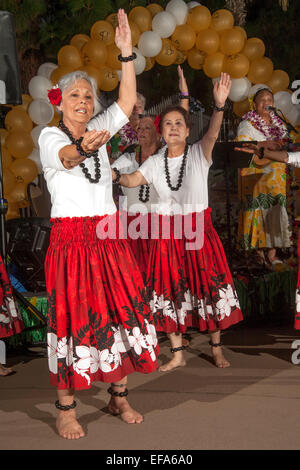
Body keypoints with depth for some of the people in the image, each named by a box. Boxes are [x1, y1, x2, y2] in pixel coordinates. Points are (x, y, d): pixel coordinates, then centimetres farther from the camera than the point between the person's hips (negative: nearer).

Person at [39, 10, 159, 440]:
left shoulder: (98, 129, 13)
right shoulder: (50, 135, -2)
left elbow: (127, 101, 0)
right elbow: (64, 157, -25)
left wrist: (127, 53, -8)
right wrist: (82, 148, -47)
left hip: (109, 236, 5)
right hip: (71, 239, -5)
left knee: (120, 314, 6)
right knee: (72, 320, -4)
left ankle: (118, 397, 21)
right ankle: (65, 409, 8)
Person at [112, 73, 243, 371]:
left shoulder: (199, 154, -5)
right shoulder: (154, 162, 5)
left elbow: (212, 134, -23)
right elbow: (132, 181, 3)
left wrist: (219, 105, -42)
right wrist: (113, 174, -19)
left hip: (198, 230, -3)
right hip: (166, 233, 3)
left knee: (209, 286, 3)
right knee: (171, 290, 7)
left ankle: (216, 347, 22)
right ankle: (177, 354, 20)